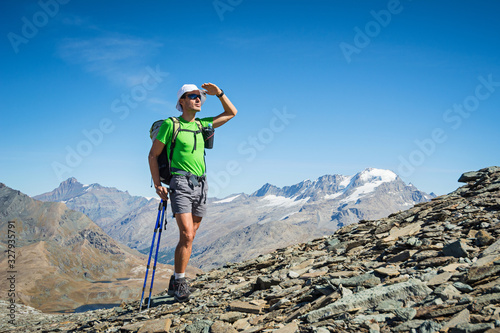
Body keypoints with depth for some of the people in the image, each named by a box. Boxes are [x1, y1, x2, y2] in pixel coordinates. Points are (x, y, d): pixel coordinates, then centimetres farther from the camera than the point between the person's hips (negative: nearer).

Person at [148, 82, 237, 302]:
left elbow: (231, 113, 25)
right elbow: (153, 155, 2)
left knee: (189, 236, 8)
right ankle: (179, 282, -2)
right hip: (181, 183, -6)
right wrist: (158, 185, -5)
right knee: (186, 235, -15)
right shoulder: (170, 124, -1)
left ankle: (175, 283, 19)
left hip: (200, 185, 6)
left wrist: (219, 93, 11)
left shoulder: (202, 125, 16)